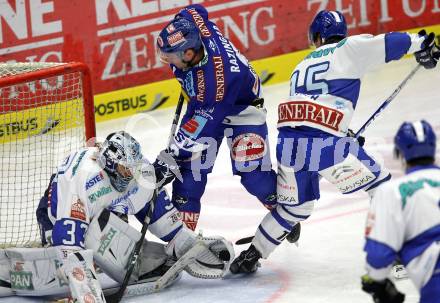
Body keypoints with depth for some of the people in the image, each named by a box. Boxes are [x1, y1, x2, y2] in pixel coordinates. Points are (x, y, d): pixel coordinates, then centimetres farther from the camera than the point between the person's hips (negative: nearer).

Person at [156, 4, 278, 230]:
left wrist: (173, 153, -28)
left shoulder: (217, 76, -44)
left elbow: (203, 122, -34)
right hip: (202, 102, 7)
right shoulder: (189, 22, -28)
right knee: (189, 164, -3)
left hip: (241, 105, -7)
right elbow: (196, 10, -1)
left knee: (251, 169, -11)